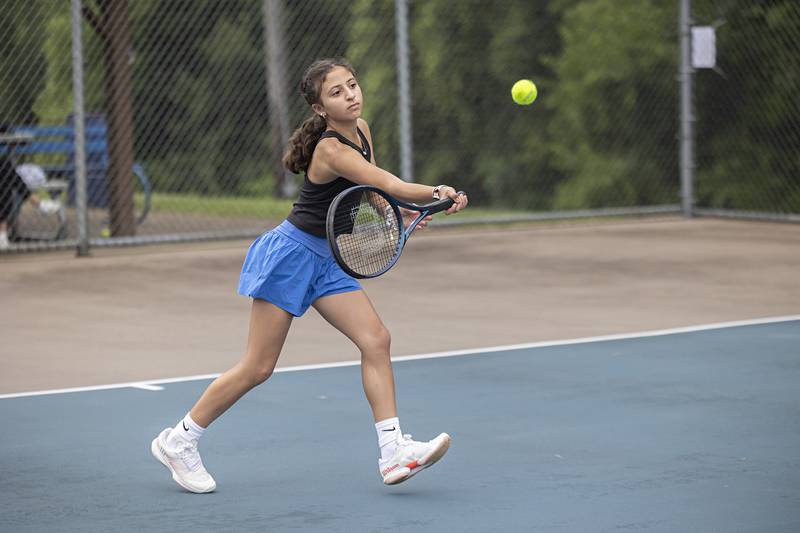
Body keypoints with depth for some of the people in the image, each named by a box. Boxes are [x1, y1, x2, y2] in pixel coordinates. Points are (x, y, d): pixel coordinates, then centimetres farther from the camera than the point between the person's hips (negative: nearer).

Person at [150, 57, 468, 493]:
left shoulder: (362, 129, 4)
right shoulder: (330, 149, -23)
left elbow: (368, 191, 18)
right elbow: (391, 184, -32)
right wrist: (438, 193, -44)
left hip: (327, 260, 8)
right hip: (290, 253, -8)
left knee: (375, 340, -7)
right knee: (258, 367, -3)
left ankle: (393, 452, -10)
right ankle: (178, 441, 12)